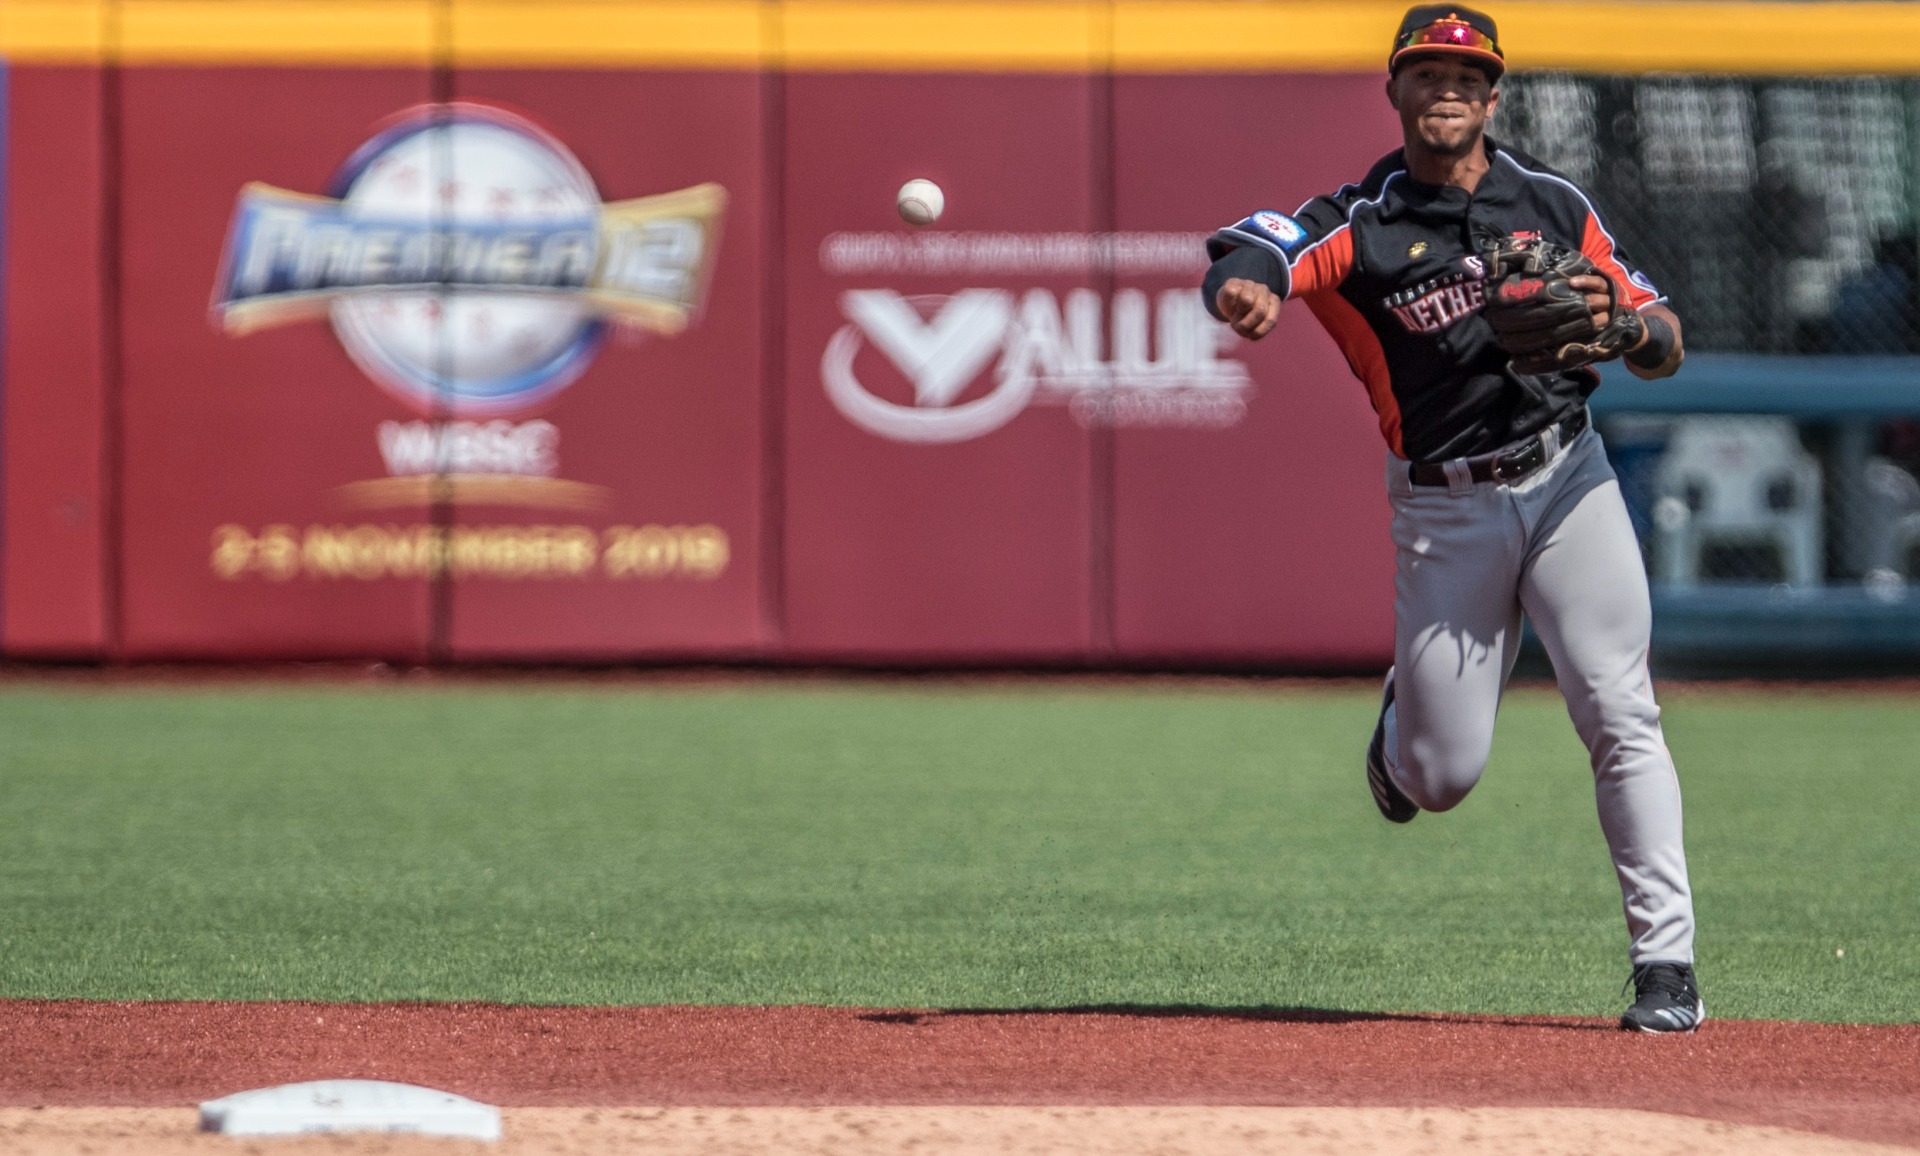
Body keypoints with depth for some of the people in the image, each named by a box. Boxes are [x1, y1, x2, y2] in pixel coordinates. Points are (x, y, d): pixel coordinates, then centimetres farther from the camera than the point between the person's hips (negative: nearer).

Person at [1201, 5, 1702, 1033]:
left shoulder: (1553, 204, 7)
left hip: (1568, 481, 1)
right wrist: (1243, 289, -47)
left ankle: (1665, 962, -9)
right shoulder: (1358, 224, -2)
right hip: (1444, 513, -1)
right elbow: (1238, 260, -22)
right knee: (1442, 777, 1)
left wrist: (1619, 320, -14)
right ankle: (1405, 717, 39)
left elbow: (1666, 349, 9)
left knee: (1620, 717, -12)